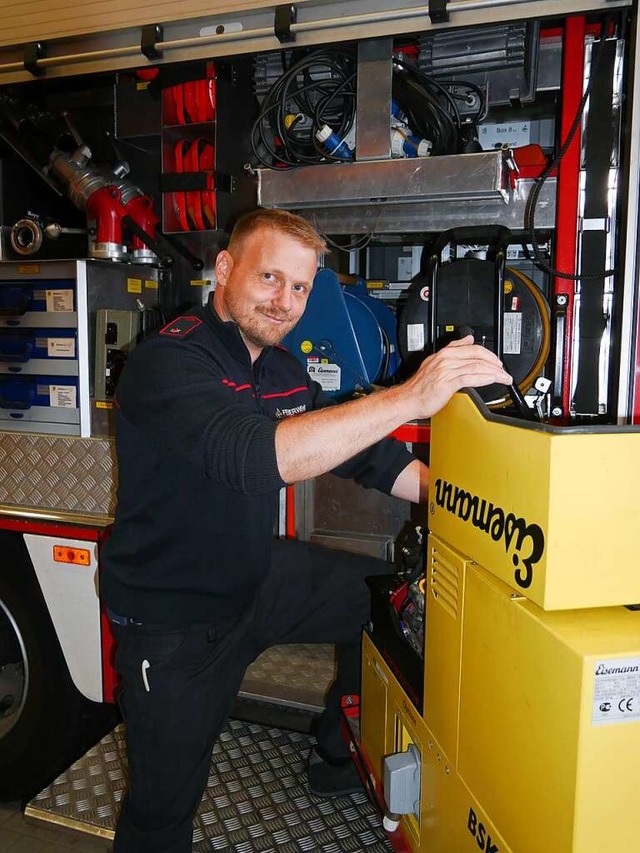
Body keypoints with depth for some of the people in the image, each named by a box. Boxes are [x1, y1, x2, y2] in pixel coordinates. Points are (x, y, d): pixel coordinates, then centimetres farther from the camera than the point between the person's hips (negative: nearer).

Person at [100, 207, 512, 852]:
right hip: (173, 620, -6)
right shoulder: (168, 362, -24)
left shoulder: (283, 371, 2)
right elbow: (255, 456, -42)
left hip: (258, 577, 7)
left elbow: (369, 454, 4)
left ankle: (339, 756, 25)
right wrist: (410, 396, -45)